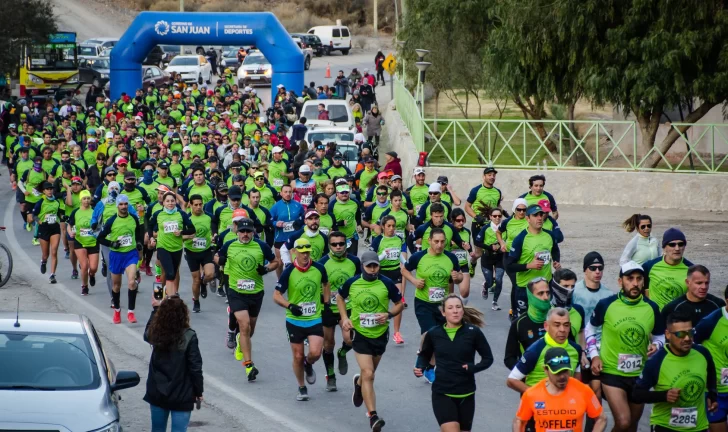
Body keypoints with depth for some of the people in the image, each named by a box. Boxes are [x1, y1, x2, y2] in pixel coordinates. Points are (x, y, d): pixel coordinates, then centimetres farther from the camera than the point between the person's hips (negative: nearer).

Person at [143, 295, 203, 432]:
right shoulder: (188, 337, -17)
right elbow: (195, 368, -14)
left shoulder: (155, 334, -6)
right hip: (181, 396, -4)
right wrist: (199, 392, -1)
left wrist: (156, 309, 28)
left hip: (157, 393, 4)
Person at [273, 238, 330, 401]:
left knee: (315, 353, -16)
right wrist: (290, 306, -23)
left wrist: (327, 302, 12)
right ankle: (302, 388, 25)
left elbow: (325, 284, 19)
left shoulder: (319, 268, -4)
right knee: (298, 357, 5)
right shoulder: (289, 272, -11)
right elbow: (276, 295, -7)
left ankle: (308, 365, 21)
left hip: (315, 319, 1)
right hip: (294, 320, -1)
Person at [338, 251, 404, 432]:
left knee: (369, 372, 22)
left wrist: (389, 314, -17)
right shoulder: (352, 283, -6)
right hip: (360, 333, -2)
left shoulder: (386, 283, -8)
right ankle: (373, 416, -13)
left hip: (380, 333, 2)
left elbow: (399, 303, 2)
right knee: (368, 374, -13)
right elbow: (340, 297, 14)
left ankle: (359, 383, 59)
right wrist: (344, 318, 2)